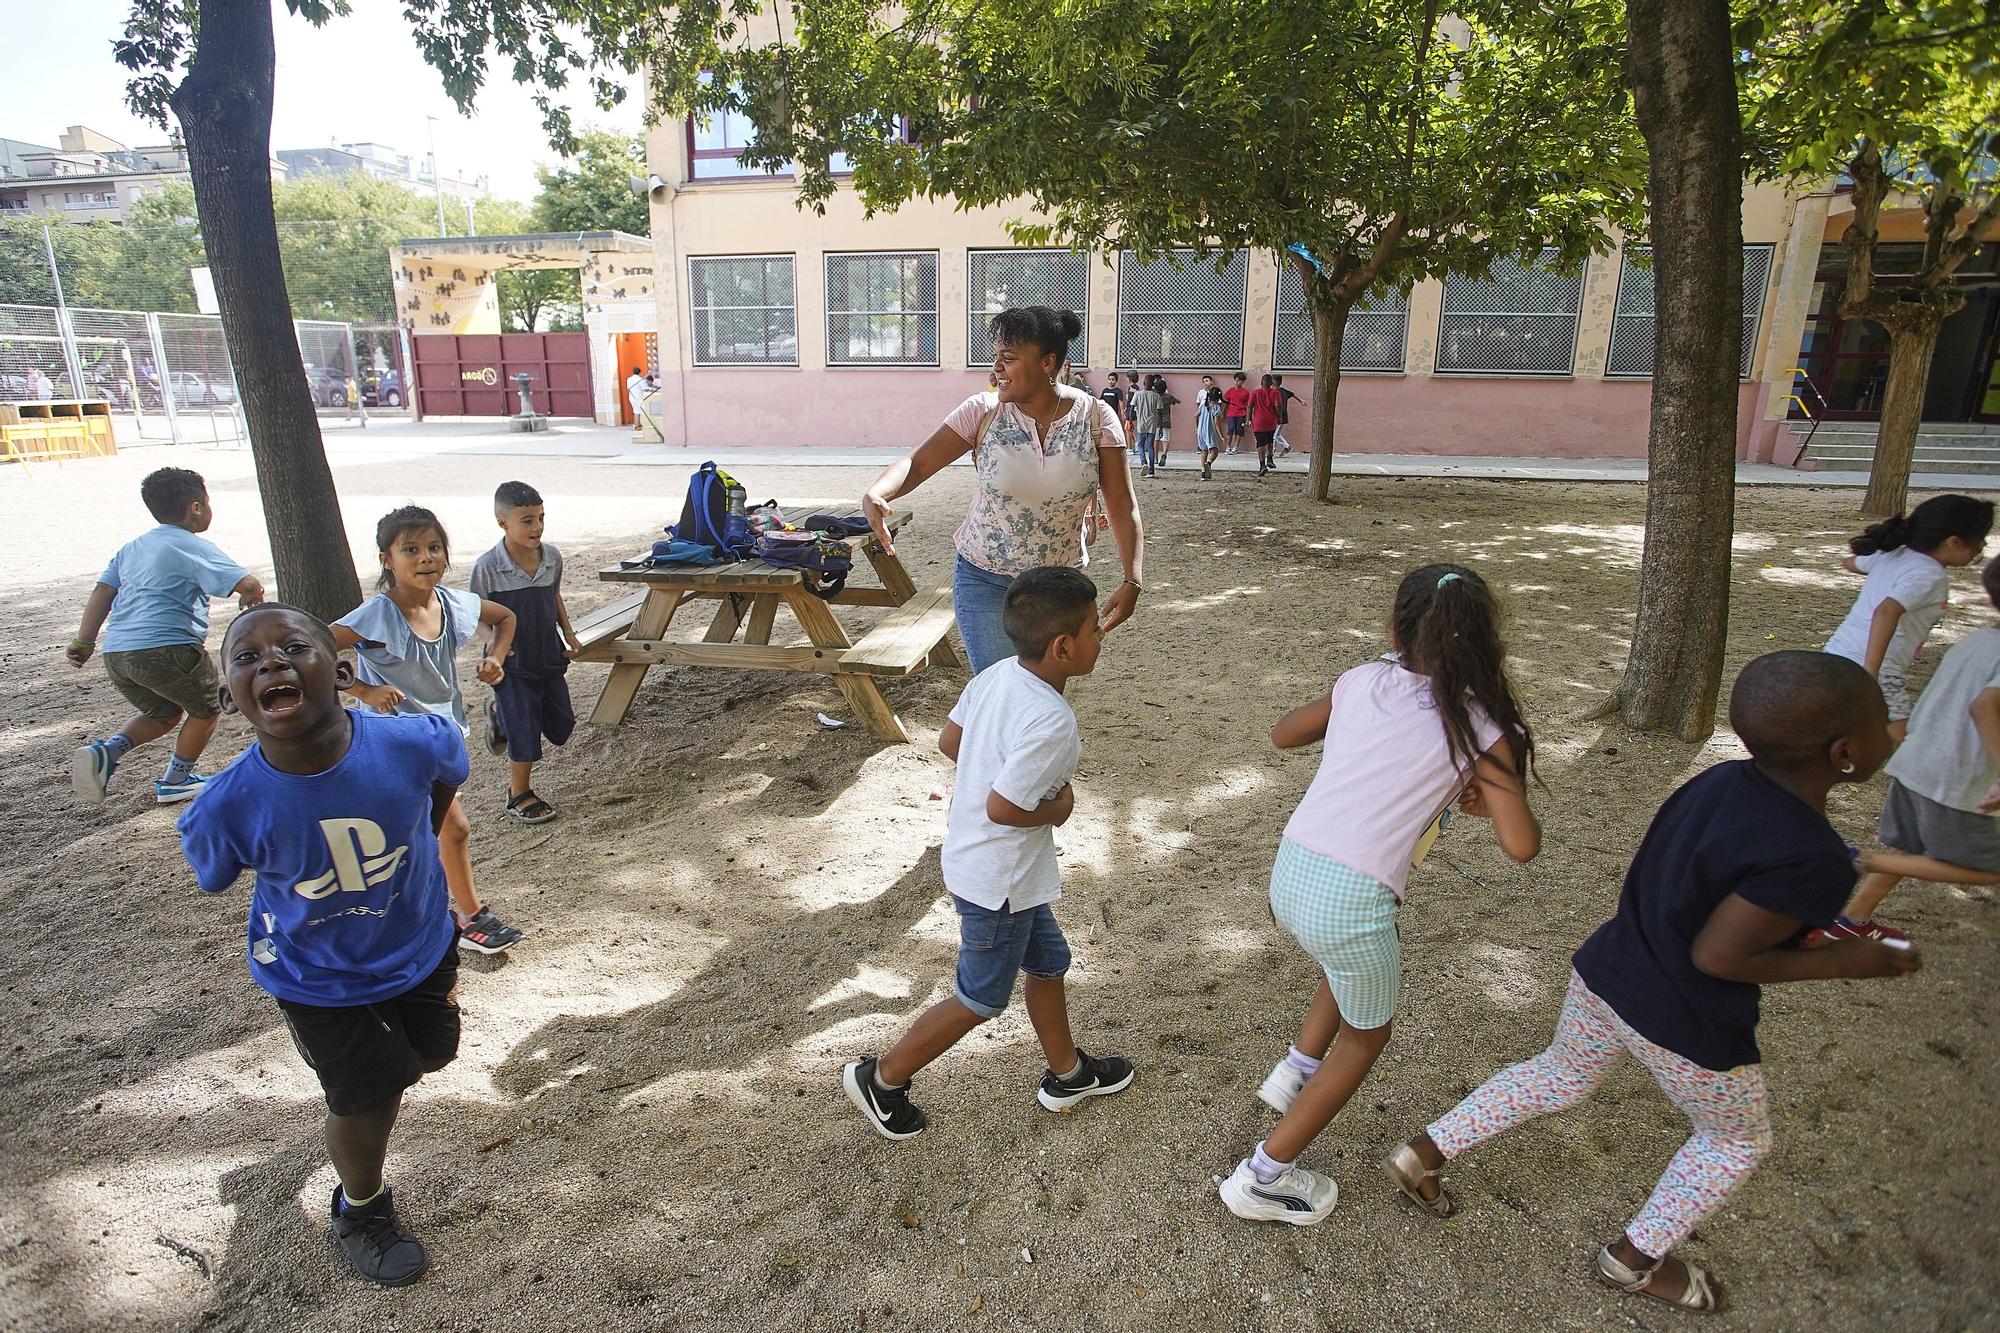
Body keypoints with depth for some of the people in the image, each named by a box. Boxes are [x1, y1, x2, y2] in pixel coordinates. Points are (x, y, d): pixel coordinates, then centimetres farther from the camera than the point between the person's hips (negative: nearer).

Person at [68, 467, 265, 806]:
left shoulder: (133, 547, 20)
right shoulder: (196, 548, -4)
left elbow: (102, 593, 16)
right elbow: (247, 584, -14)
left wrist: (83, 642, 18)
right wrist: (251, 598, 8)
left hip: (116, 654, 8)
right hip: (166, 648, -8)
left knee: (165, 713, 26)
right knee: (205, 710, 17)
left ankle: (104, 750, 3)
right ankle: (176, 781, 23)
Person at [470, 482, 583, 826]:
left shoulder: (552, 557, -4)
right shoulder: (487, 567, -18)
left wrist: (569, 633, 8)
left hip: (549, 657, 5)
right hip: (512, 665, -5)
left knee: (561, 726, 14)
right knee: (525, 734, 0)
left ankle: (500, 713, 41)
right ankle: (519, 796, 23)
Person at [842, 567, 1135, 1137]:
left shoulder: (996, 674, -5)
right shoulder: (1052, 725, -31)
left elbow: (949, 740, 5)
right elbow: (1002, 808, -31)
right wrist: (1056, 809, -14)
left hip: (971, 855, 9)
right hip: (999, 881, -9)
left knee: (1047, 961, 25)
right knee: (981, 1000, 12)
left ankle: (1067, 1073, 45)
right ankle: (882, 1079, 28)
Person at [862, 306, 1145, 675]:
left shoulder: (1095, 418, -9)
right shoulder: (984, 412, -10)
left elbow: (1123, 507, -9)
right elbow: (917, 463, -13)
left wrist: (1132, 580, -20)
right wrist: (874, 494, -34)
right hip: (984, 581, -1)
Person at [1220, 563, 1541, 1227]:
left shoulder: (1362, 682, 5)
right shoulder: (1480, 730, -4)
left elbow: (1282, 734, 20)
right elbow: (1521, 846, -8)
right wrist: (1489, 800, 12)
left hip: (1289, 873, 5)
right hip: (1351, 900, -5)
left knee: (1361, 964, 37)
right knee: (1365, 1035, 23)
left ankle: (1296, 1070, 34)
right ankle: (1264, 1178, 27)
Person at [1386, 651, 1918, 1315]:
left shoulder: (1719, 781, -7)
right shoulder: (1810, 861, -28)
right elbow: (1714, 956, -23)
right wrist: (1846, 961, -11)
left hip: (1602, 974, 6)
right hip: (1687, 1032, -6)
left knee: (1558, 1078, 28)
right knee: (1737, 1139, 24)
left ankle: (1423, 1153, 28)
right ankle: (1635, 1257, 38)